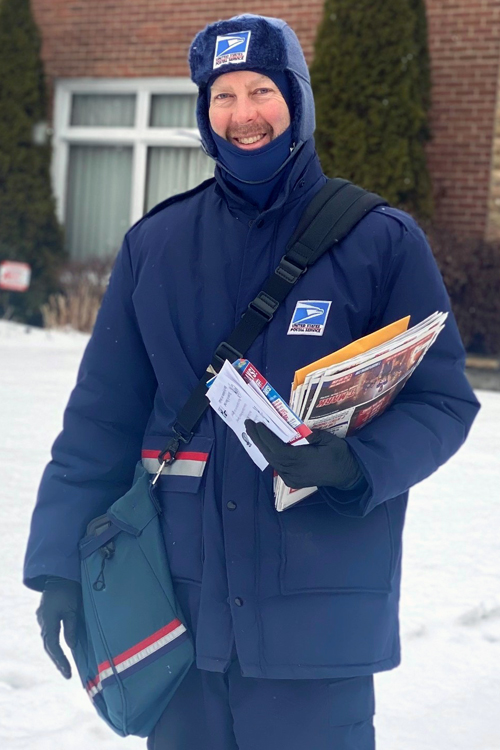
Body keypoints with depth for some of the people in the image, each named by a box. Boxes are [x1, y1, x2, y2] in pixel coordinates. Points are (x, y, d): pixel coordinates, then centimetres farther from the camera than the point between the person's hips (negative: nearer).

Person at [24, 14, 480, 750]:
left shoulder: (382, 242, -2)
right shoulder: (156, 243, 5)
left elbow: (442, 400, -2)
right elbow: (103, 415, 6)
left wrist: (357, 461, -21)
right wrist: (59, 564, 0)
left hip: (319, 622, -2)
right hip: (179, 605, 3)